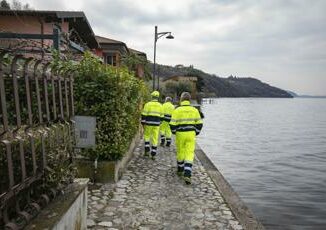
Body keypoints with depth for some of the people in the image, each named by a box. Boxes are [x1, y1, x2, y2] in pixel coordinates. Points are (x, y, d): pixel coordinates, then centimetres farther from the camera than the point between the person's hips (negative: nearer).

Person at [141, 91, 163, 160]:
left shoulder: (148, 104, -5)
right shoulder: (160, 105, 4)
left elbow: (144, 115, -8)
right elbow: (161, 116, 8)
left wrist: (143, 123, 0)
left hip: (148, 123, -2)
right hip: (156, 124, 2)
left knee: (146, 136, 19)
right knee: (155, 139, 7)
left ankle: (147, 151, 10)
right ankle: (153, 155, 9)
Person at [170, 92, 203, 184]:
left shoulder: (177, 110, -8)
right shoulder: (194, 110, 0)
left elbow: (172, 124, -8)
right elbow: (199, 123, 2)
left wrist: (174, 131, 11)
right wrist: (196, 133, 16)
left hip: (180, 134, -1)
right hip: (191, 134, 1)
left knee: (180, 152, 17)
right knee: (189, 153, 2)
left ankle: (180, 170, 35)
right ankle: (187, 174, -9)